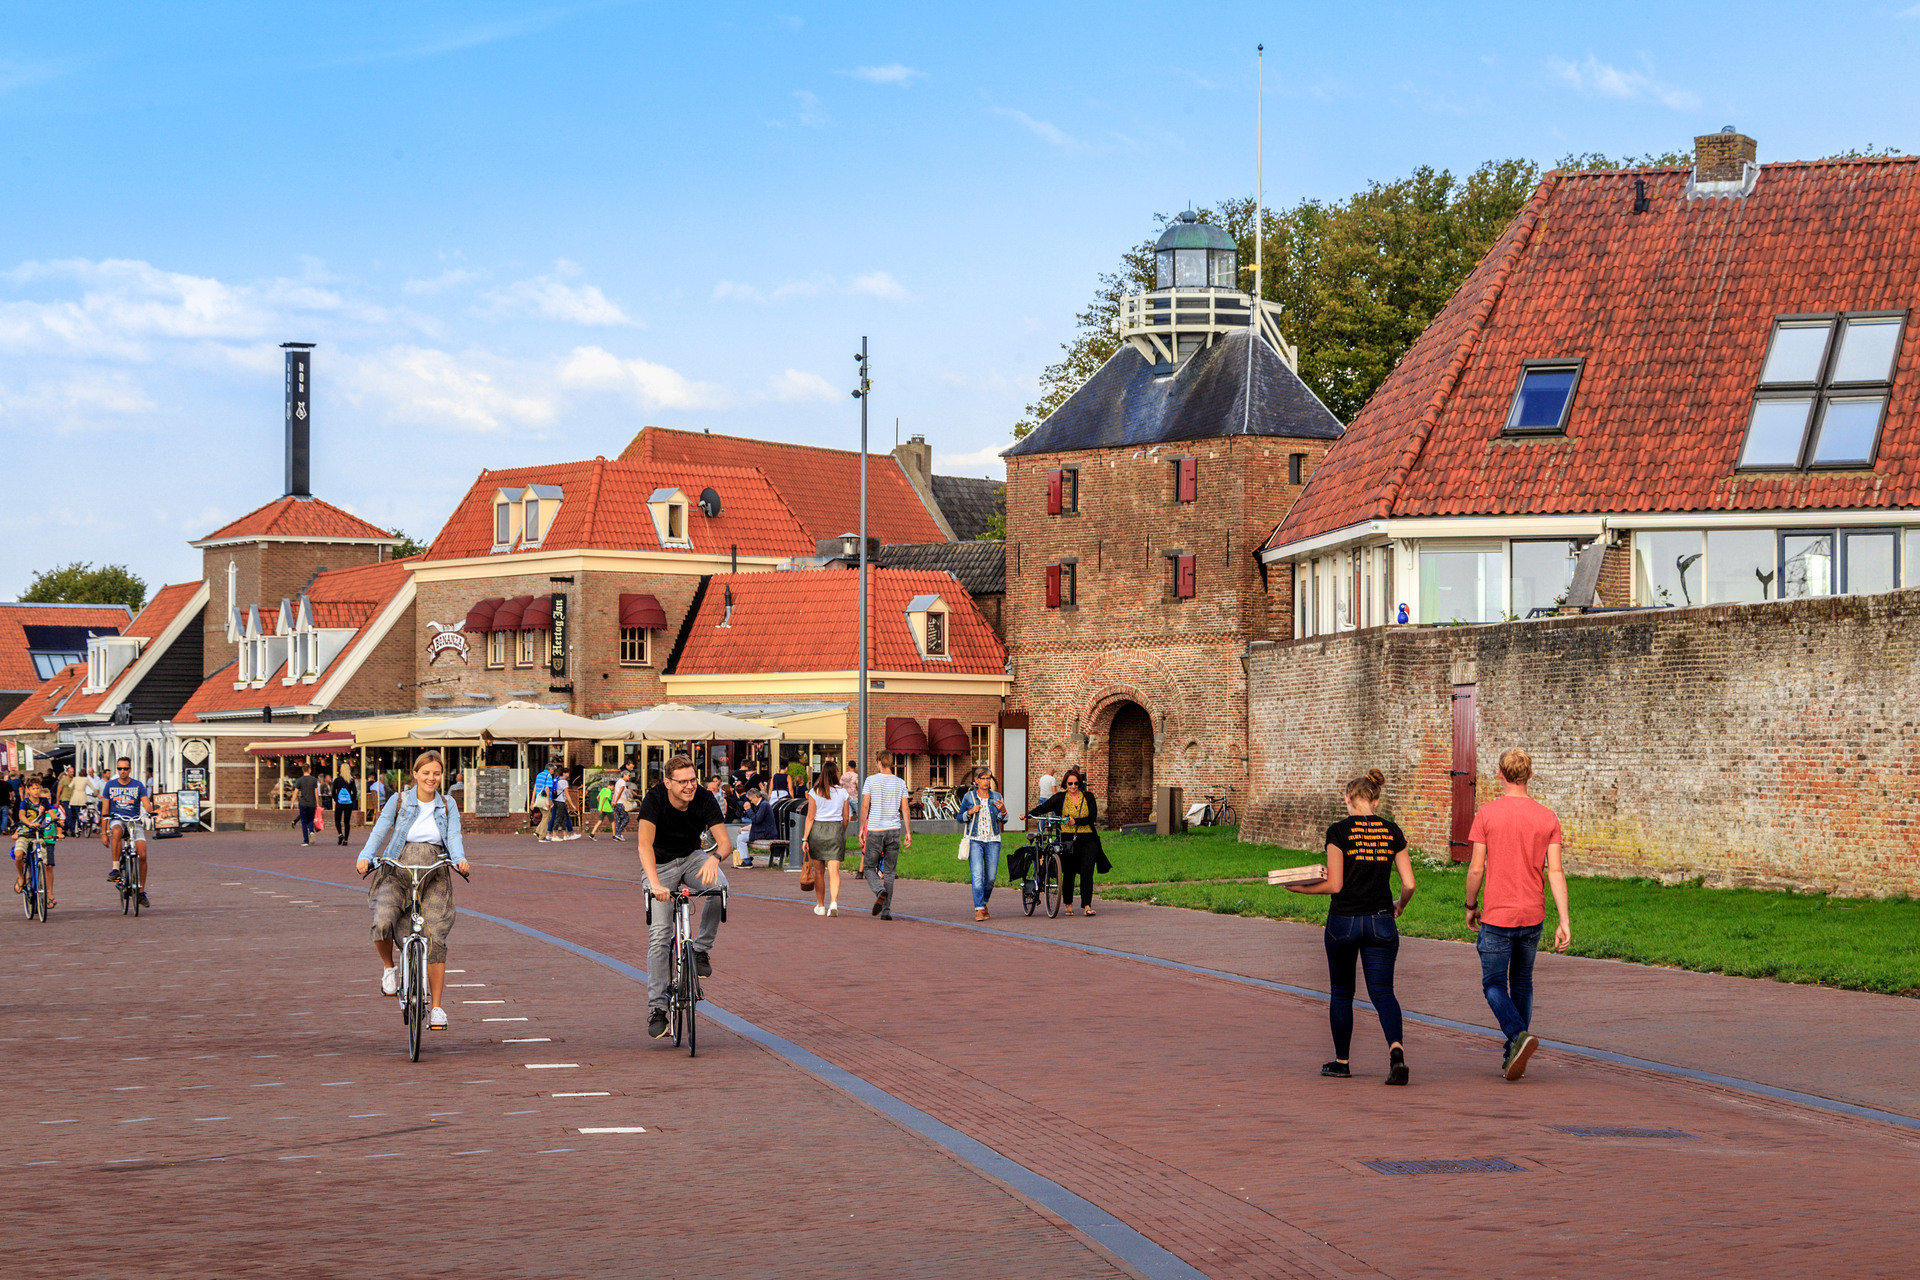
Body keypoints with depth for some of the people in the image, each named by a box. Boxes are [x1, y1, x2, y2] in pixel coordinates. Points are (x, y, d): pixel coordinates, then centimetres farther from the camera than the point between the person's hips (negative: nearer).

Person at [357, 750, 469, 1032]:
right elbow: (379, 831, -2)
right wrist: (364, 857, -20)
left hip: (434, 874, 1)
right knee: (383, 923, -27)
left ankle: (436, 1008, -5)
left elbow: (454, 837, -2)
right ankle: (389, 969, 6)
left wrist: (459, 860, -23)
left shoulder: (447, 806, 10)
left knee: (436, 936, -13)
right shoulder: (399, 801, 6)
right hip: (397, 871, -1)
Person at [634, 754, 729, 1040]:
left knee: (720, 887, -31)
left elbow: (723, 839, -22)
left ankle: (702, 949, -10)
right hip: (660, 864, -2)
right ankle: (656, 1008, -7)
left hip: (691, 856, 2)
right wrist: (655, 883, -50)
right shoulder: (654, 800, -25)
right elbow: (644, 844, -35)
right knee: (659, 933, -13)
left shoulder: (705, 799, -17)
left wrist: (714, 859, -46)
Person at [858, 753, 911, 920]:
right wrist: (908, 833, 5)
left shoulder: (871, 780, -3)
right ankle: (886, 910, 2)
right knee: (889, 872, 7)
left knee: (869, 867, 8)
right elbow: (905, 810, 2)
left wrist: (861, 829, -1)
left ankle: (880, 892, -22)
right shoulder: (900, 783, 5)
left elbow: (865, 806, -6)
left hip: (874, 830, -2)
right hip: (894, 830, 2)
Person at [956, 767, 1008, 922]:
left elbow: (1002, 821, 8)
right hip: (975, 840, -2)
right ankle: (979, 910, -16)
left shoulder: (996, 797, 8)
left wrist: (1003, 810, -12)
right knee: (977, 875, -15)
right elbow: (960, 818, 8)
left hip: (993, 840, 2)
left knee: (991, 877, 4)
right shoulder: (969, 797, 4)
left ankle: (983, 902, 29)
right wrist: (970, 812, -11)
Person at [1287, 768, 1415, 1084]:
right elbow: (1409, 884, 2)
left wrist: (1302, 888, 5)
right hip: (1380, 922, 2)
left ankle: (1341, 1061, 21)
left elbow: (1335, 885, -11)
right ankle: (1396, 1049, -23)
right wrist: (1399, 907, 22)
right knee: (1382, 991, 2)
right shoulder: (1391, 831, 3)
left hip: (1344, 921, -2)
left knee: (1341, 992, 14)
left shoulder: (1339, 831, -8)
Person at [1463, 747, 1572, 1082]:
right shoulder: (1547, 817, 0)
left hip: (1497, 916, -4)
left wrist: (1471, 906, 8)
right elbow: (1555, 872, -5)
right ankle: (1513, 1055, 22)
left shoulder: (1487, 813, -8)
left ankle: (1519, 1035, -20)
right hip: (1533, 916, 4)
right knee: (1522, 982, 18)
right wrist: (1564, 921, -5)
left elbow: (1476, 869, -8)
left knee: (1494, 984, 6)